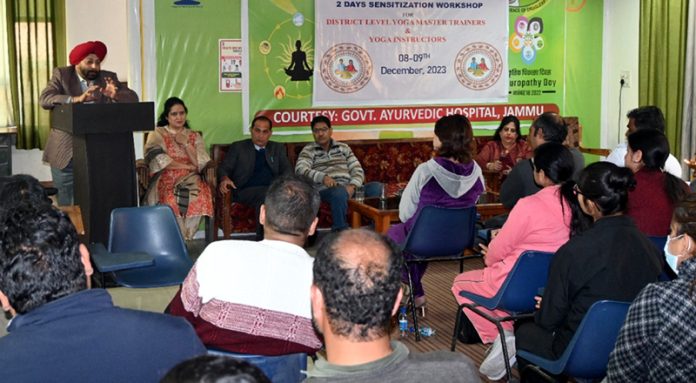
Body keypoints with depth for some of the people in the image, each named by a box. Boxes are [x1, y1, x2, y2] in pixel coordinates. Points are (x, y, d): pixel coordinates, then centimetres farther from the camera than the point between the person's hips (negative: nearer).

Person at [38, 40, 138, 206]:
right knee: (67, 204, 3)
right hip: (66, 152, -1)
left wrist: (115, 95, -25)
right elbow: (44, 99, -14)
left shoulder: (108, 78, 7)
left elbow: (133, 98, -3)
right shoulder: (62, 75, 1)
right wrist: (76, 99, -29)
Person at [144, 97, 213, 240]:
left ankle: (182, 237, -24)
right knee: (171, 197, -37)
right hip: (165, 179, -2)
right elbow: (159, 160, -3)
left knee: (199, 194, -34)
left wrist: (186, 144, 0)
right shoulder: (157, 134, 14)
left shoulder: (194, 136, 21)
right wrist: (187, 166, -5)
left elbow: (201, 163, 8)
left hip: (189, 178, 2)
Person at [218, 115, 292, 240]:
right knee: (265, 194, -36)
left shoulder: (278, 148, 25)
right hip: (246, 191, -2)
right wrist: (225, 178, -14)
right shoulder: (238, 147, 18)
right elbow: (224, 168, 11)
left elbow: (287, 169, 15)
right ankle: (262, 238, -30)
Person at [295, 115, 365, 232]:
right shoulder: (308, 150, 13)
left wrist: (352, 185, -8)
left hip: (347, 188, 3)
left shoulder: (343, 148, 22)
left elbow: (357, 170, 15)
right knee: (339, 193, -39)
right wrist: (322, 177, -22)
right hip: (324, 189, -3)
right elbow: (300, 169, -6)